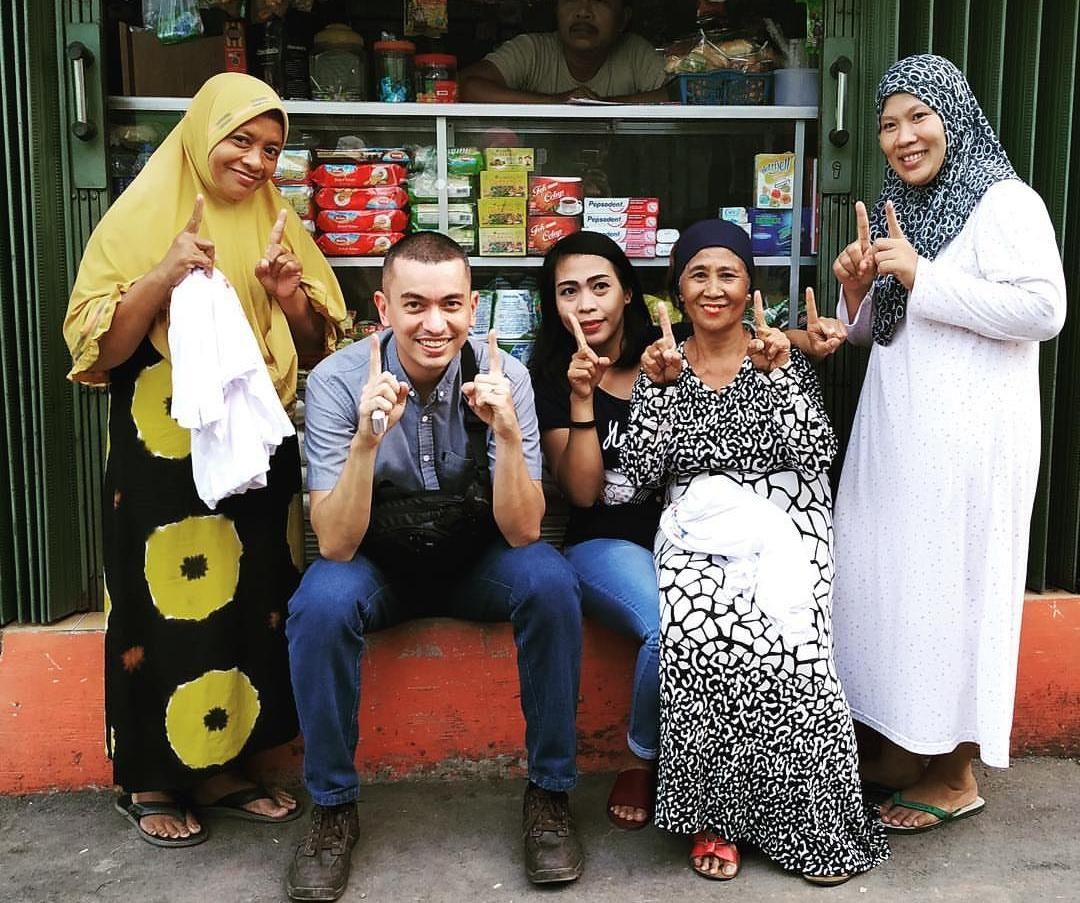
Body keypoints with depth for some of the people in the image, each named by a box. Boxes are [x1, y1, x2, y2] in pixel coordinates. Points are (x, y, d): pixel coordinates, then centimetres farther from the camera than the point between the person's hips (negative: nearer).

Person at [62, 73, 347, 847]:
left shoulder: (277, 223, 9)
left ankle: (219, 765, 26)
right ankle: (150, 781, 20)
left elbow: (316, 347, 10)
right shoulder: (141, 218, -5)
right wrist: (162, 279, -24)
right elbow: (97, 349, -10)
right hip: (163, 457, -5)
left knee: (250, 605, 10)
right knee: (165, 611, 2)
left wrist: (291, 295, -9)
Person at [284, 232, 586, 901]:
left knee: (551, 583, -29)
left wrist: (507, 431, -38)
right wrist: (368, 439, -40)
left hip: (477, 560, 1)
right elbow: (336, 544, -25)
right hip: (377, 563, 0)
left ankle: (550, 792, -9)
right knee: (320, 605, -31)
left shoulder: (503, 375, -17)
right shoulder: (338, 382, -19)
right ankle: (333, 806, -8)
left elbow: (522, 532, -22)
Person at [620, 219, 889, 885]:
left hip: (782, 529, 0)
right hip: (696, 536, 1)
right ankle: (714, 816, -11)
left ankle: (813, 823, -8)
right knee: (700, 640, -30)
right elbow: (640, 471, 1)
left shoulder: (783, 356, 8)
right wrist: (659, 386, -10)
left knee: (776, 644, -29)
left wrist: (778, 372, -15)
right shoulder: (662, 364, 11)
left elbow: (817, 454, -6)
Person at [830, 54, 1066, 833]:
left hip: (968, 438, -8)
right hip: (896, 430, 8)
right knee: (890, 580, 10)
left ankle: (956, 773, 10)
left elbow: (1044, 308, -21)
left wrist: (922, 277, -20)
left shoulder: (1004, 201, -9)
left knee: (951, 585, -3)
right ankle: (902, 745, 24)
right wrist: (858, 286, 1)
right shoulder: (899, 207, 16)